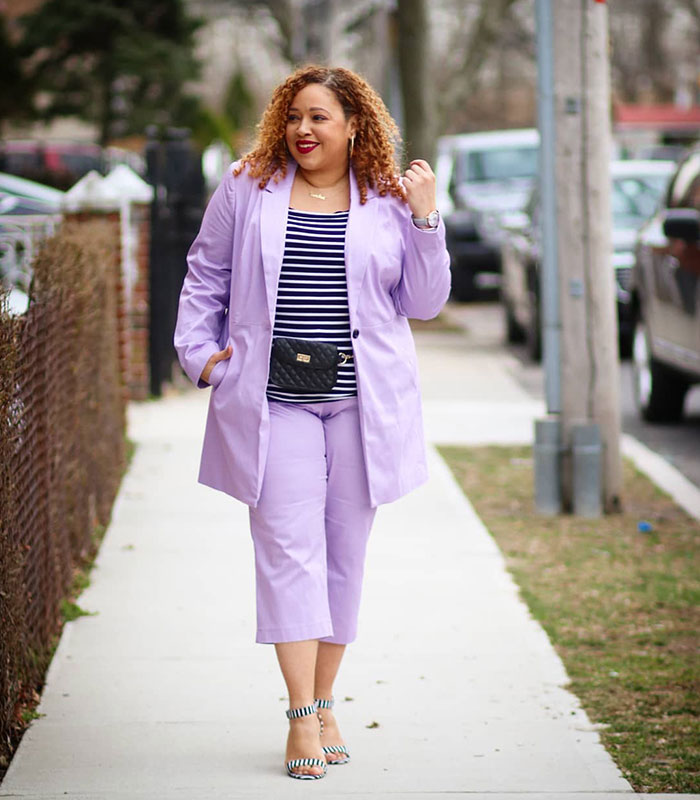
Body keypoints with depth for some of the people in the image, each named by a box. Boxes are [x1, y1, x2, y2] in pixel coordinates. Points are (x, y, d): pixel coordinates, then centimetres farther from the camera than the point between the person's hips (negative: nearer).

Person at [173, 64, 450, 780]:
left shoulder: (387, 201, 6)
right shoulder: (247, 189, 6)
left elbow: (424, 303, 6)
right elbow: (205, 276, 15)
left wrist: (424, 220, -4)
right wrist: (200, 352, 6)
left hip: (363, 405, 1)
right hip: (274, 404, -1)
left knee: (344, 552, 6)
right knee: (288, 546, -10)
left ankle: (324, 707, 18)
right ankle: (301, 716, -11)